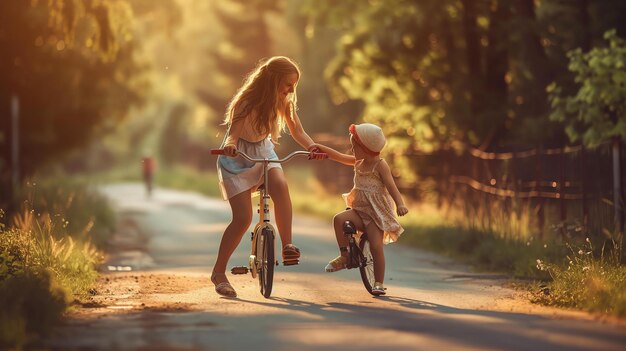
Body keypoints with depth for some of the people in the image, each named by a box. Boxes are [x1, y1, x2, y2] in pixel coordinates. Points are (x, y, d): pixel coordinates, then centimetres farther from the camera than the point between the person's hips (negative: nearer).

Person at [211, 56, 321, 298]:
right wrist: (229, 146, -55)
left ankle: (287, 246, -28)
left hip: (263, 153, 4)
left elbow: (297, 131, -10)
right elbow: (233, 134, -31)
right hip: (237, 158, -4)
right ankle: (218, 273, 1)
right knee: (242, 218, -13)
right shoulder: (247, 103, -26)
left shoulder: (284, 101, -9)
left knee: (280, 185, -31)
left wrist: (311, 146, -31)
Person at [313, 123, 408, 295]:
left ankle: (379, 283, -7)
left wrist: (400, 204, -33)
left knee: (376, 246, -17)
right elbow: (338, 156, 18)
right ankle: (344, 255, -10)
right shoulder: (358, 163, 11)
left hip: (376, 213, -6)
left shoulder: (380, 165, -10)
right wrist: (319, 147, 12)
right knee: (339, 219, -23)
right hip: (358, 210, 6)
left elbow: (391, 186, -18)